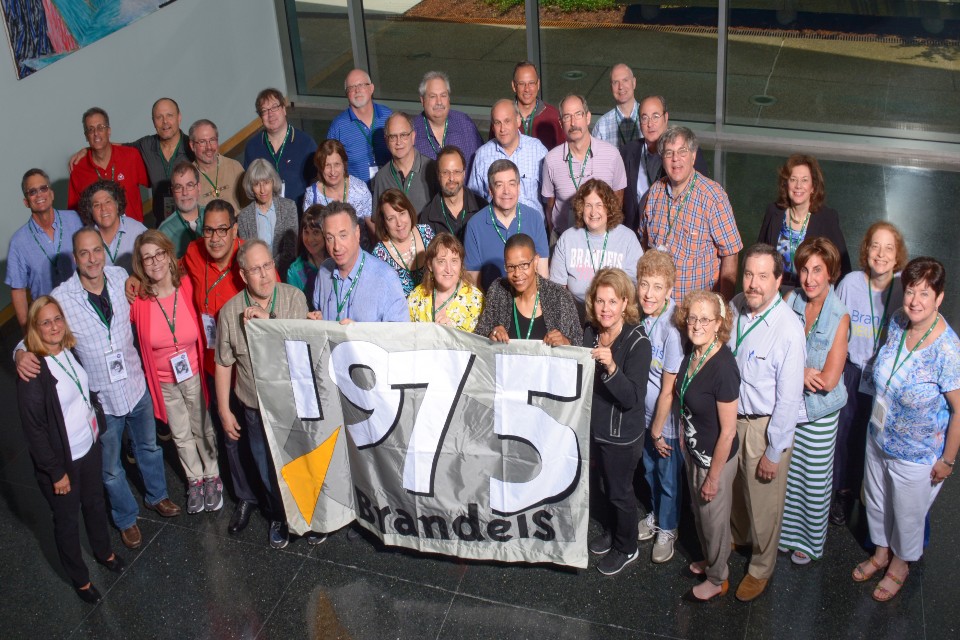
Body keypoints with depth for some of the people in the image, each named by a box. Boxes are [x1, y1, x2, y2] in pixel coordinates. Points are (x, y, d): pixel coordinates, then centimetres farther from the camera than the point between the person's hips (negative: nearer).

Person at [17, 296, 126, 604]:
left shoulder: (71, 351, -5)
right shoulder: (33, 371, -26)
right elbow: (33, 428, -21)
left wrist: (96, 424, 12)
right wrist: (56, 471, -17)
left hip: (89, 447, 6)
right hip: (61, 460, -6)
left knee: (95, 502, 27)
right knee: (67, 519, 14)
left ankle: (104, 552, 52)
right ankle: (79, 578, 35)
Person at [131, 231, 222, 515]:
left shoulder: (188, 287, -19)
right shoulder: (137, 299, -20)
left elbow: (200, 328, -8)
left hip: (194, 374, 0)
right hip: (163, 381, 1)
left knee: (203, 429, 18)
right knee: (181, 435, 21)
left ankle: (212, 477, 42)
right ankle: (194, 479, 44)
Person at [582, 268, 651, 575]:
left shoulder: (637, 342, -25)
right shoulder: (590, 333, -7)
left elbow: (632, 398, -30)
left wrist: (611, 366, -43)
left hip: (622, 434, -6)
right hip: (594, 425, 6)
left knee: (620, 491, 13)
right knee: (607, 483, 25)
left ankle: (626, 548, 35)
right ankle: (610, 532, 48)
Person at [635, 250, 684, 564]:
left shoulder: (672, 328, -31)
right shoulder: (643, 316, -11)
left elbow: (668, 390, -22)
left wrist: (658, 430, -11)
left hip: (668, 420, -6)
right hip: (646, 413, 6)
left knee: (669, 477, 17)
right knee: (649, 470, 27)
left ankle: (667, 529, 40)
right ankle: (655, 515, 52)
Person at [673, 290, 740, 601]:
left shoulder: (723, 367, -30)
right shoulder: (692, 355, -7)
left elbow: (728, 430, -24)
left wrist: (713, 476, -17)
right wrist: (684, 441, 13)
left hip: (716, 458, -7)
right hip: (693, 450, 7)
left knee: (714, 518, 15)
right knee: (699, 512, 26)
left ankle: (717, 579, 38)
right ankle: (710, 561, 51)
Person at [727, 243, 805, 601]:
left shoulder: (788, 329, -26)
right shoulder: (735, 308, -8)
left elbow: (789, 397, -21)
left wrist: (774, 452, -16)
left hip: (766, 426, -5)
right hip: (730, 417, 5)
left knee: (763, 503, 14)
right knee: (733, 489, 26)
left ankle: (761, 568, 39)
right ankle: (736, 539, 55)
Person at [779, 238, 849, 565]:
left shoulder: (839, 316, -16)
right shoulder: (790, 302, -6)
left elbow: (828, 380, -19)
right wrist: (803, 372, -21)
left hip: (819, 413, -3)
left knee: (815, 481, 13)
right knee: (784, 473, 15)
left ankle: (811, 541, 35)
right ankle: (785, 532, 37)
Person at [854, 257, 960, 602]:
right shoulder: (897, 322, -12)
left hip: (917, 456, -6)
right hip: (879, 438, 6)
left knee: (908, 514, 20)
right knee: (876, 502, 26)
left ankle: (900, 564, 47)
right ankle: (881, 552, 53)